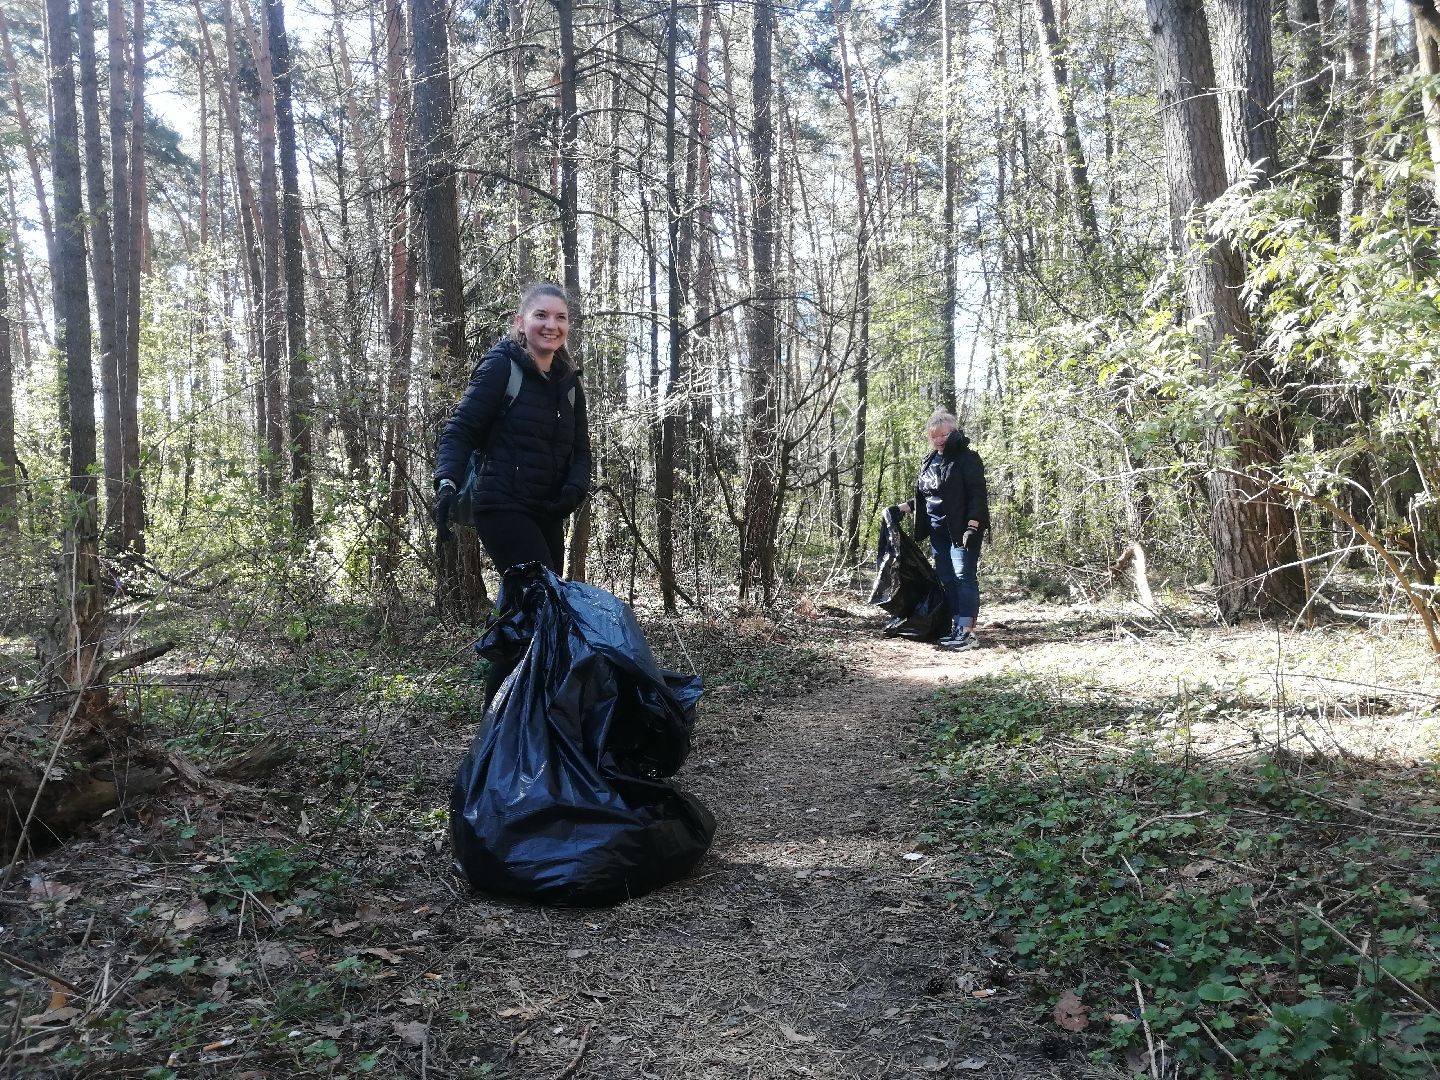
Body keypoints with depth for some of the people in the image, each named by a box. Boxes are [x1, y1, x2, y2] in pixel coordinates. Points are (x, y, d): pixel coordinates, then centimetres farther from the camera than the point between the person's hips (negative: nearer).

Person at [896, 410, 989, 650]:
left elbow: (977, 495, -15)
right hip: (939, 532, 8)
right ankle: (956, 627, 17)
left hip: (962, 530, -8)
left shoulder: (967, 459, -9)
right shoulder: (930, 462, 15)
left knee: (964, 577, -11)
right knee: (947, 579, 10)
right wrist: (908, 506, 13)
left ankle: (968, 632, -11)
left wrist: (972, 526, -23)